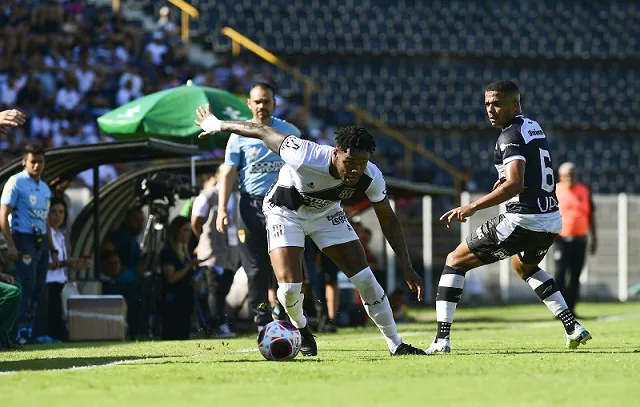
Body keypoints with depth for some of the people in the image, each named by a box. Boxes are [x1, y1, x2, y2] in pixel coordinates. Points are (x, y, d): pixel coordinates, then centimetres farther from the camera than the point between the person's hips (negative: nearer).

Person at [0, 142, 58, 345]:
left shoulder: (45, 188, 18)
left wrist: (52, 249, 20)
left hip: (42, 240, 8)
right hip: (24, 239, -8)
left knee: (38, 289, 6)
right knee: (26, 285, -13)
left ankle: (30, 332, 10)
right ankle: (22, 332, -13)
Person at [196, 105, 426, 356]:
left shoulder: (371, 178, -27)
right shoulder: (305, 157, -40)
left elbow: (388, 220, -10)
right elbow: (262, 132, -24)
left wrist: (407, 268, -12)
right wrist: (218, 125, -9)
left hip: (326, 213, 3)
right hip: (286, 211, -3)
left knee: (365, 279, -6)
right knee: (289, 288, -17)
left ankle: (396, 345, 9)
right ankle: (300, 329, 18)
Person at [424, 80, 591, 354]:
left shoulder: (512, 135, -13)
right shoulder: (535, 128, 15)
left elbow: (515, 185, -25)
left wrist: (472, 207, -24)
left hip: (522, 220, -9)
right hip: (552, 221, 9)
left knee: (455, 262, 3)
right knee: (524, 265, 39)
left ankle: (442, 340, -7)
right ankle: (573, 328, 26)